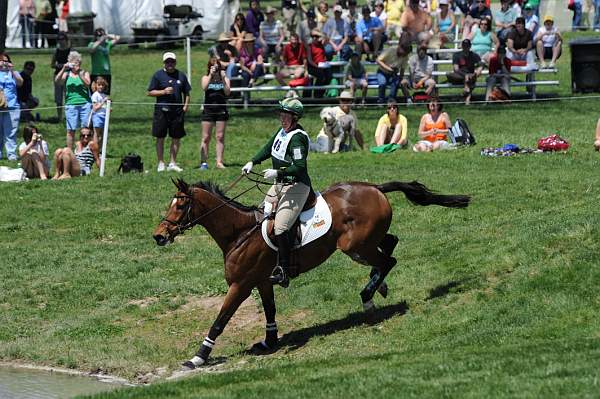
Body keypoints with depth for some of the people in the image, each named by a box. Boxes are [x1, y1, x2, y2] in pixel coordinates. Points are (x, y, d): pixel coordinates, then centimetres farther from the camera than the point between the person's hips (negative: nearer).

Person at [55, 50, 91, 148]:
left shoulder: (84, 73, 9)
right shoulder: (66, 74, 9)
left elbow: (87, 84, -8)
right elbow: (57, 80, -7)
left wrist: (79, 73, -18)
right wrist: (63, 69, -17)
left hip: (85, 104, 0)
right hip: (71, 105, 0)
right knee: (71, 130, 0)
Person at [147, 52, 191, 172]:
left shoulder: (181, 75, 11)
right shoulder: (158, 75, 2)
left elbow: (186, 93, 16)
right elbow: (150, 92, 1)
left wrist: (185, 106, 2)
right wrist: (164, 91, -13)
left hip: (177, 111, 3)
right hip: (161, 110, -3)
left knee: (176, 138, 5)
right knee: (160, 138, 0)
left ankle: (172, 163, 13)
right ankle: (161, 163, 8)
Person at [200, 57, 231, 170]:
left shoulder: (224, 78, 7)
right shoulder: (206, 78, 6)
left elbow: (227, 92, -6)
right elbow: (204, 87, -14)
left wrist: (223, 79, -16)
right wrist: (211, 75, -20)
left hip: (221, 110, 1)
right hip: (208, 110, -1)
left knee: (220, 137, 1)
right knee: (205, 138, -1)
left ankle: (219, 162, 4)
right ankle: (203, 162, 1)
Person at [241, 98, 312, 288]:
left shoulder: (297, 138, -20)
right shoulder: (283, 131, 9)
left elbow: (300, 167, -26)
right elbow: (268, 148, 22)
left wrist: (277, 173, -30)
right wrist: (252, 162, 11)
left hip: (296, 186, -11)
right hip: (280, 185, 11)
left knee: (280, 226, -19)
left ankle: (283, 272, -18)